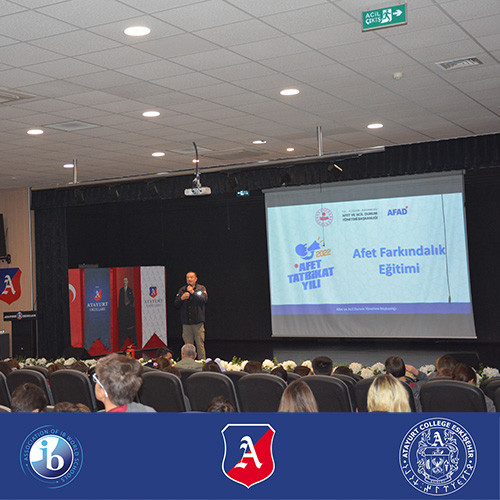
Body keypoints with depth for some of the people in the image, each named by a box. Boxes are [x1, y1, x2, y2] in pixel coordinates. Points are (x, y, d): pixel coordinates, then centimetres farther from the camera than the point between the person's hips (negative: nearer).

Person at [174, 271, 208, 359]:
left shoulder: (201, 288, 5)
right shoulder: (182, 290, 12)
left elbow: (204, 300, -12)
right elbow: (176, 305, 8)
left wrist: (193, 292, -14)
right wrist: (181, 298, -10)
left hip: (198, 322, -2)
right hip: (186, 322, 2)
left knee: (200, 344, -4)